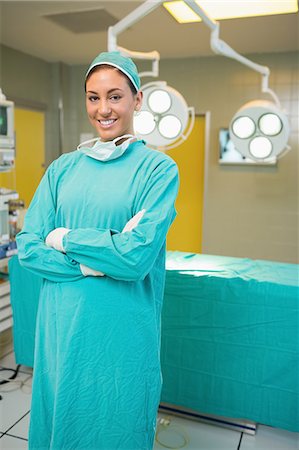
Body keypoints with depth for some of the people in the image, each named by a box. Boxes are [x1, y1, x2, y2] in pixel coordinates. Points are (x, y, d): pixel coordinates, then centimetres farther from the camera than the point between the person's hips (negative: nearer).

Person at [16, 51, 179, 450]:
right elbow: (28, 247, -2)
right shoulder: (63, 168, 5)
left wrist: (64, 238, -9)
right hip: (62, 325, 4)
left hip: (122, 329, -3)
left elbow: (137, 257, -18)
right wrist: (99, 262, -15)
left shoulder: (158, 168, -7)